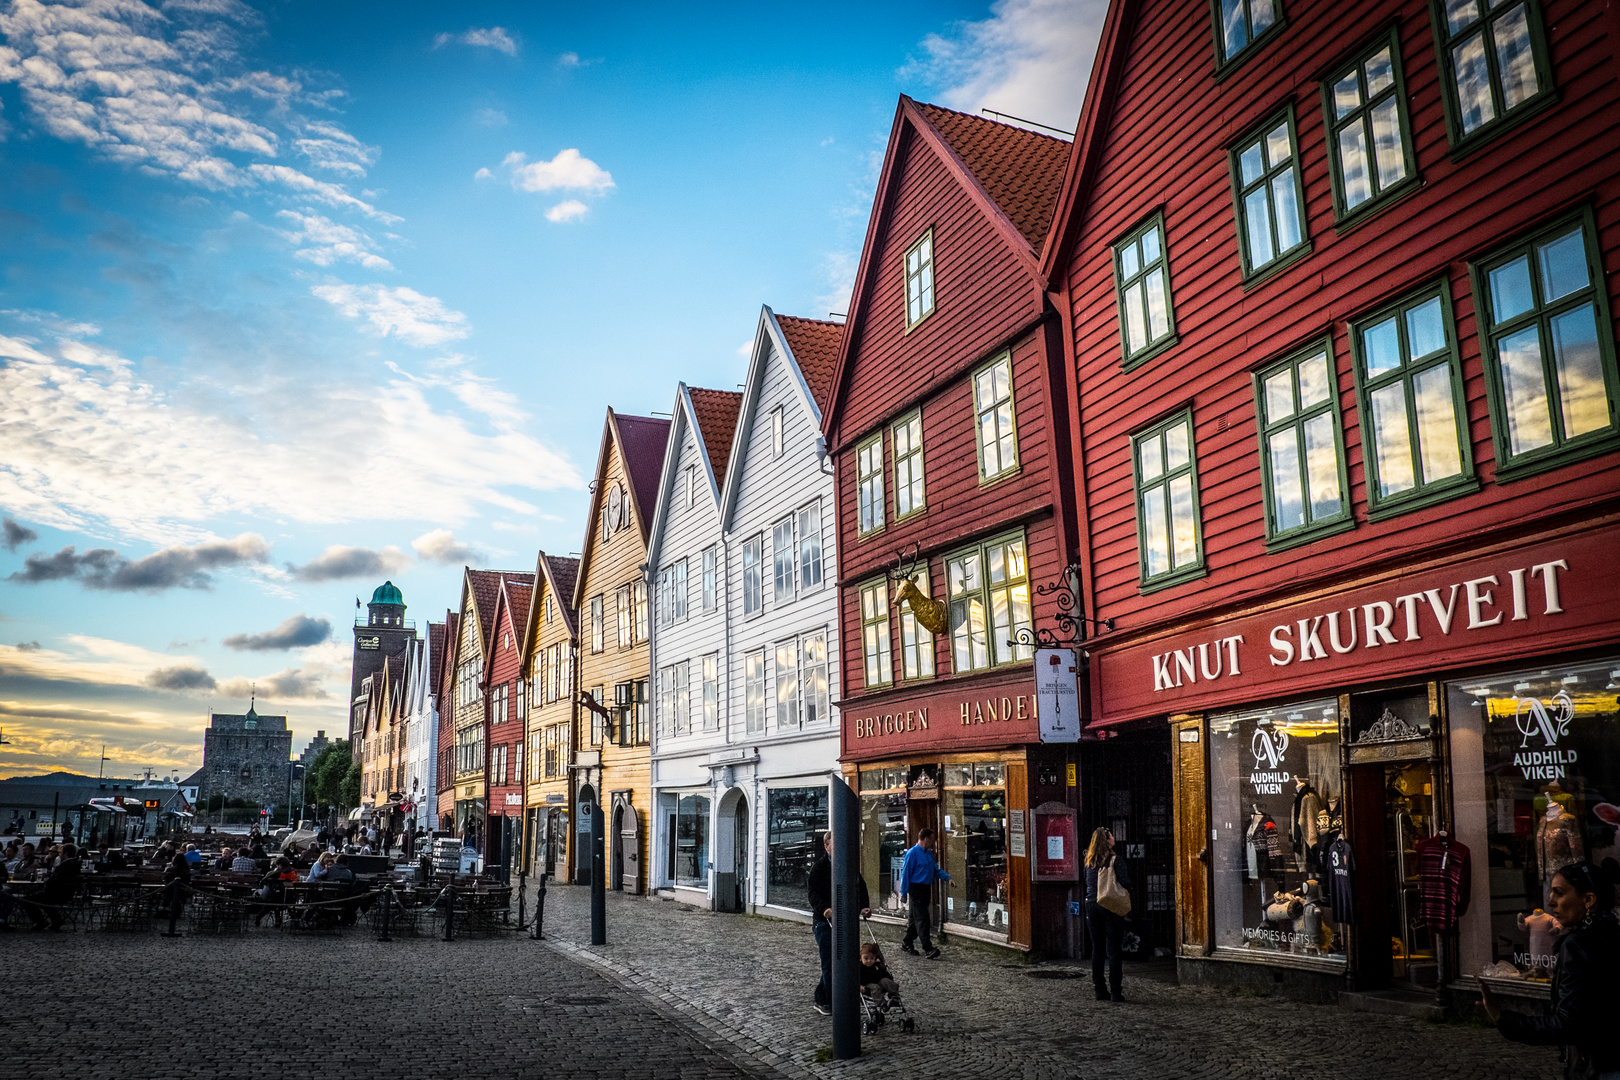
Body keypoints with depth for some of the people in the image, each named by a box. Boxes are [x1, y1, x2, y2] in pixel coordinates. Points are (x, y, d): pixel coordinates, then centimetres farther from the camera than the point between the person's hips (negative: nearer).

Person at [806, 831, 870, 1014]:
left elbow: (860, 888, 6)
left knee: (836, 962, 10)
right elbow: (814, 894, -13)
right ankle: (832, 1003, 6)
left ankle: (821, 999, 24)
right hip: (824, 921, -5)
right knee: (829, 962, -4)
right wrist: (824, 909, -32)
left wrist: (864, 907, -13)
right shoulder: (820, 867, -4)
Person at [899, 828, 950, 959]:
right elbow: (906, 872, -11)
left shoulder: (929, 853, 13)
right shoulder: (912, 853, -12)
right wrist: (903, 893, -11)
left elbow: (936, 870, 19)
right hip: (916, 888, -9)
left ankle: (907, 943, 27)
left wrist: (948, 877, 2)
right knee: (922, 919, -11)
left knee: (917, 917, 15)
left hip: (926, 888, 9)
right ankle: (928, 949, -14)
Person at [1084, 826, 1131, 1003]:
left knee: (1097, 949, 10)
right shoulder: (1116, 861, -9)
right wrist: (1128, 890, 5)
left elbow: (1088, 884, 11)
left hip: (1091, 905, 4)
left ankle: (1100, 990, 13)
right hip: (1111, 906, -4)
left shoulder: (1089, 862, 6)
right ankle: (1115, 992, 0)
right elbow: (1124, 882, -15)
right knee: (1113, 950, 0)